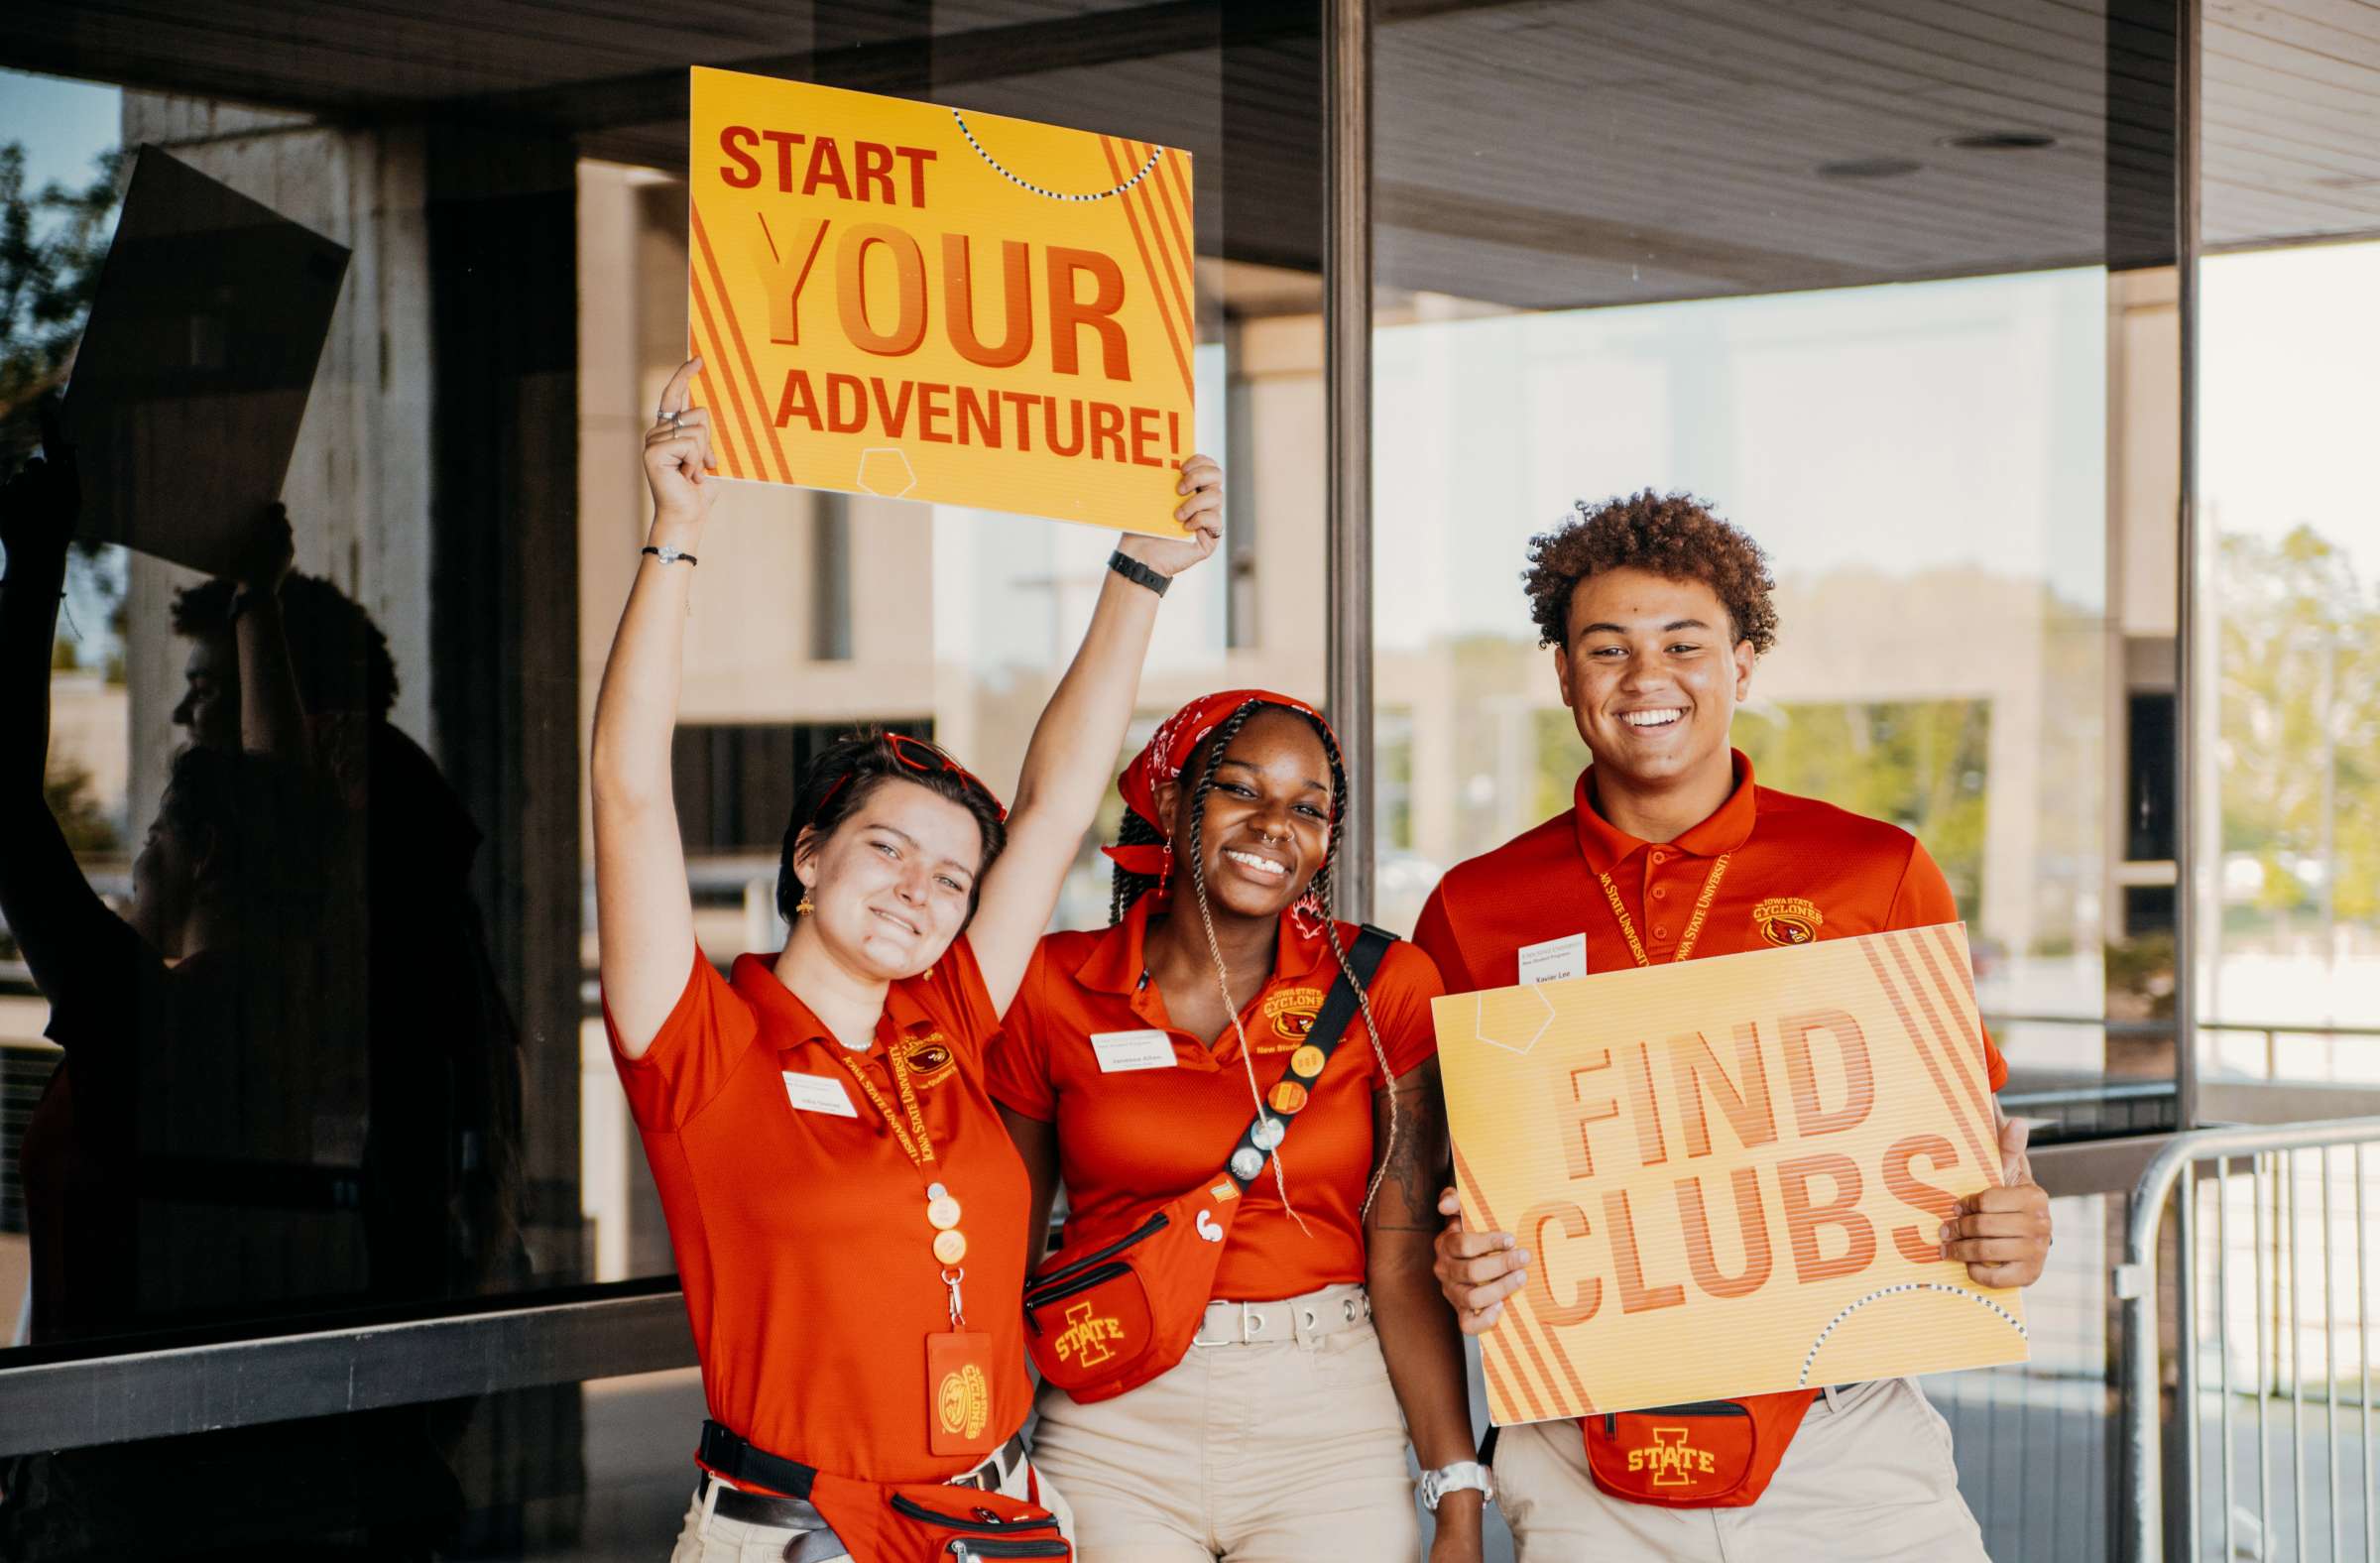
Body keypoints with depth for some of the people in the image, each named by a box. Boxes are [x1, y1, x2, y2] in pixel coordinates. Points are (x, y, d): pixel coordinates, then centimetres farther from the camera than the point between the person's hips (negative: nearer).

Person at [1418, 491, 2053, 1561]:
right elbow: (1434, 1182, 12)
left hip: (1846, 1453, 0)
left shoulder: (1880, 877, 3)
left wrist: (2005, 1230, -12)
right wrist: (1458, 1270, -10)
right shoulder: (1473, 912, 5)